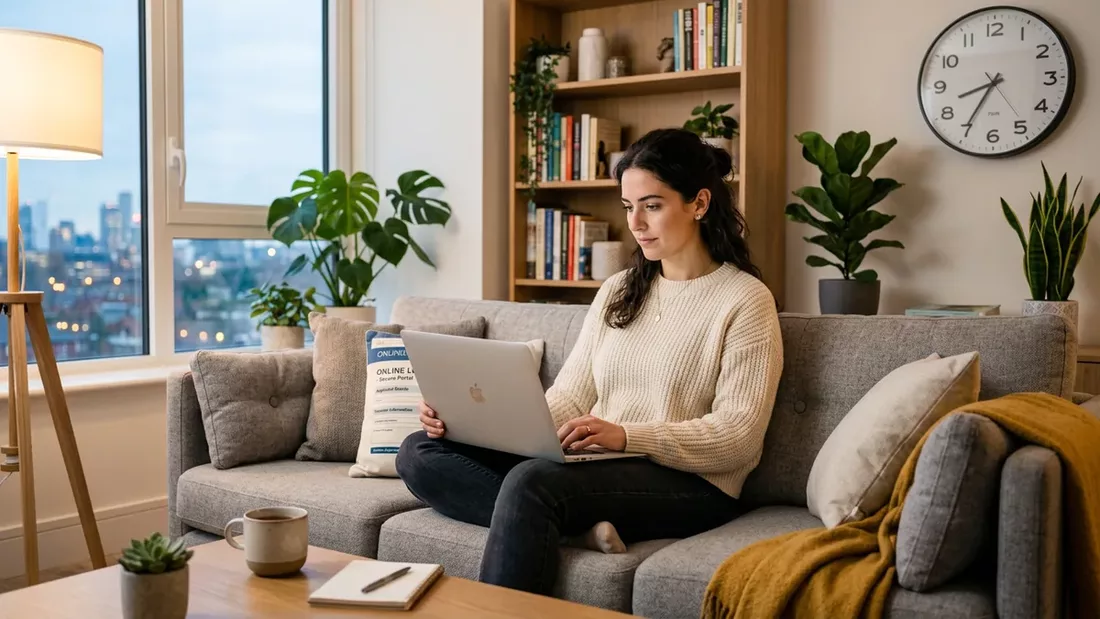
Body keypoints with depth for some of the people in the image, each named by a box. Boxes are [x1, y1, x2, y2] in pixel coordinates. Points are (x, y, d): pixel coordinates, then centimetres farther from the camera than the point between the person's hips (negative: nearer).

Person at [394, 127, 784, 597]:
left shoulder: (745, 300, -3)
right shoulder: (617, 291, 16)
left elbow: (737, 437, -11)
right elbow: (569, 399, 10)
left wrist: (626, 436, -25)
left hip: (688, 485, -7)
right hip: (599, 464, 7)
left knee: (532, 481, -36)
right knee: (421, 452, -9)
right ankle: (580, 522, -22)